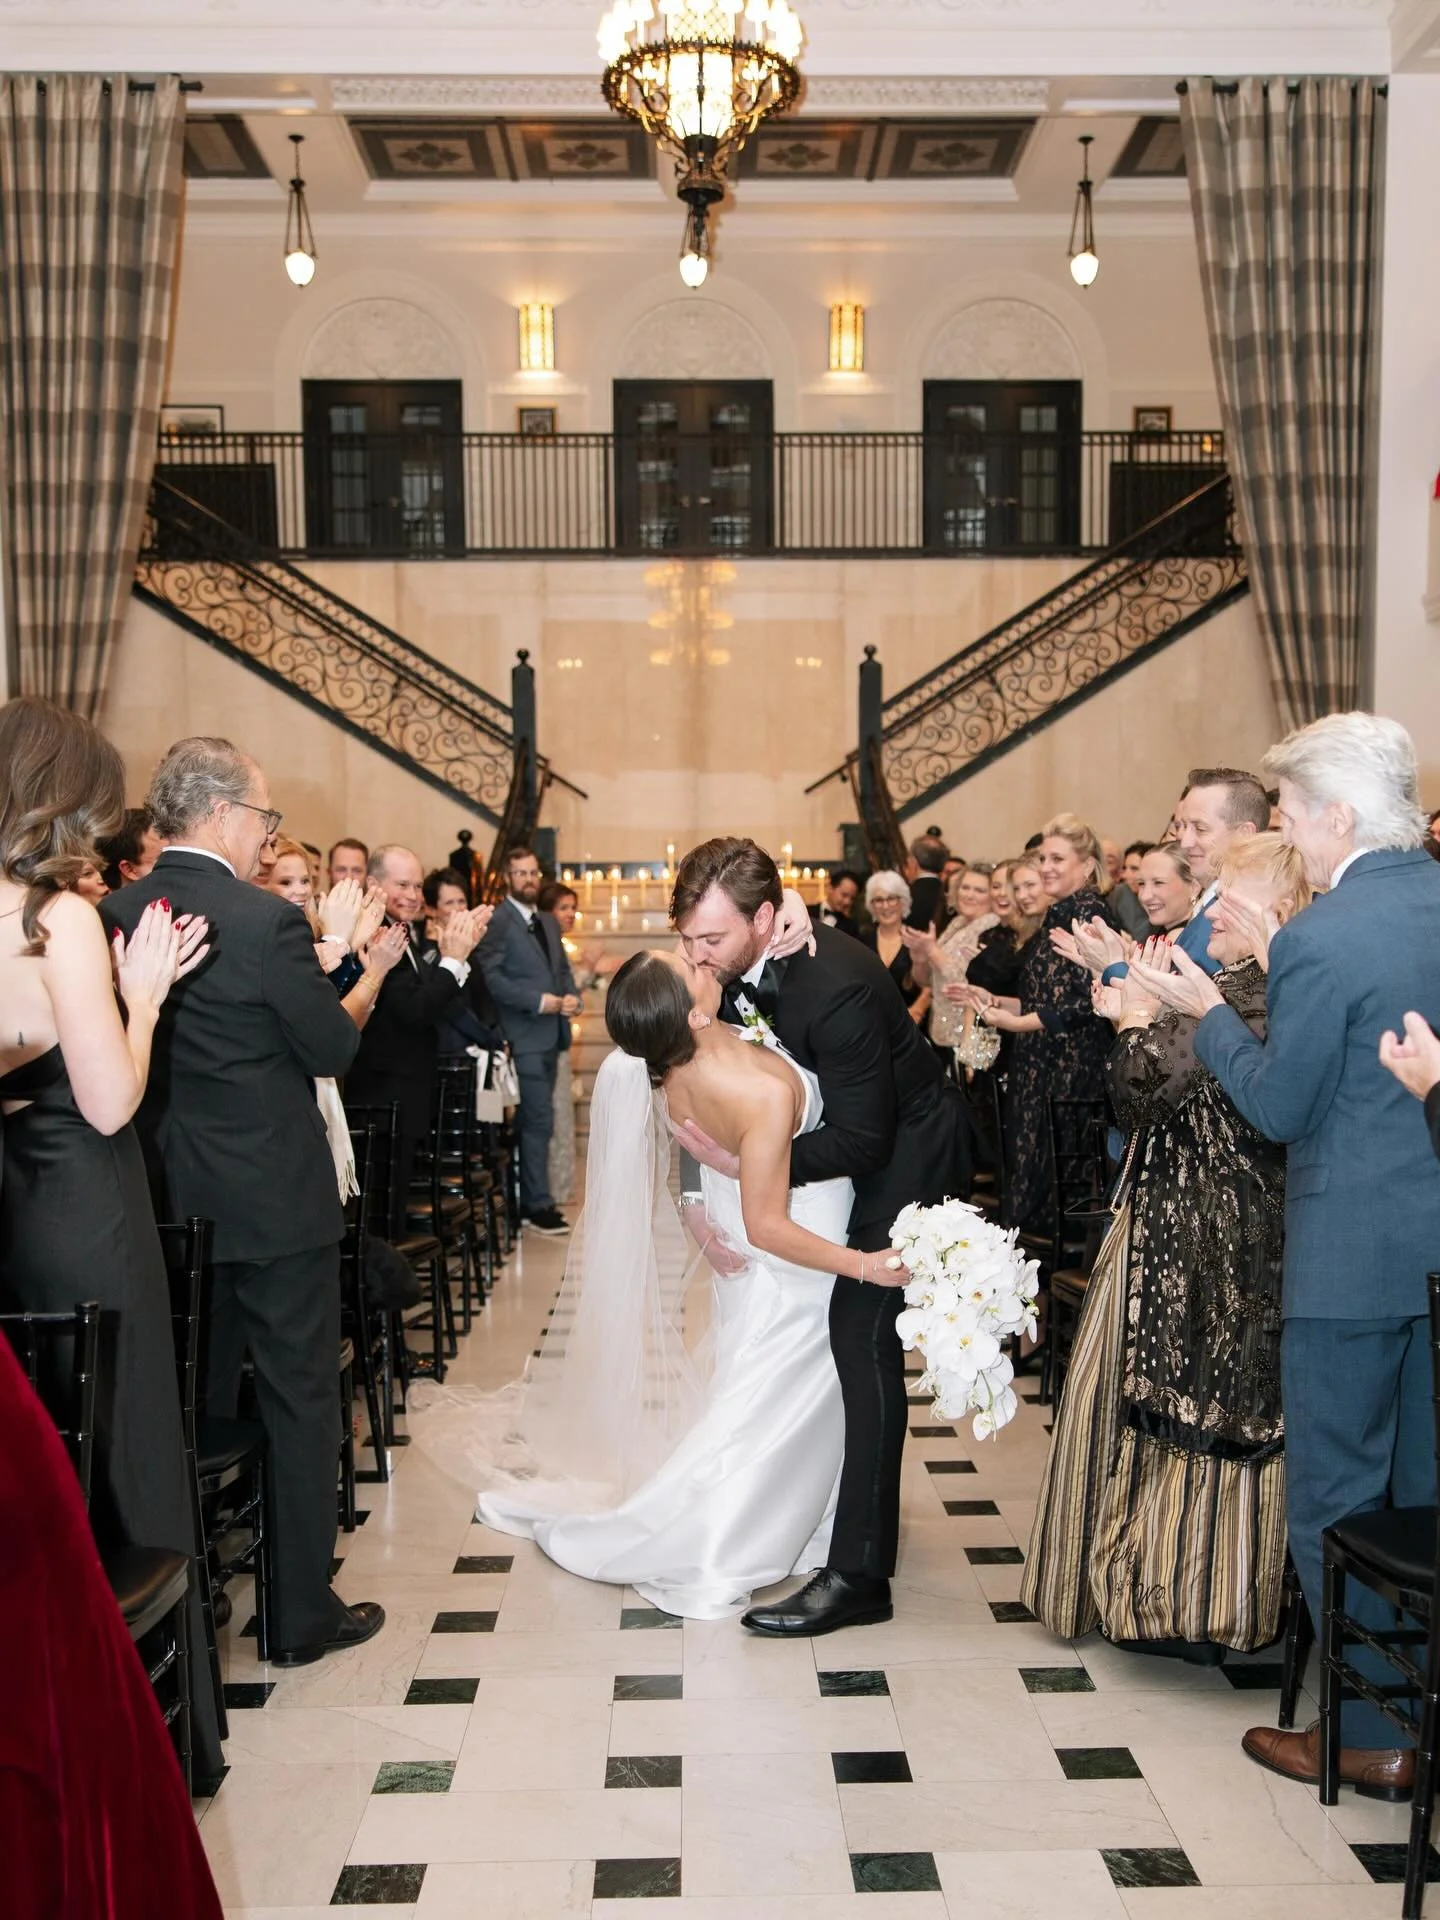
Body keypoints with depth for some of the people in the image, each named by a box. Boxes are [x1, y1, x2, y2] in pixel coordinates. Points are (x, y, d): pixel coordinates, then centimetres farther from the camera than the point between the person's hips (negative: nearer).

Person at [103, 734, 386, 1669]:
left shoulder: (115, 916, -1)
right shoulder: (268, 921, -19)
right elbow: (334, 1049, -13)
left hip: (172, 1200, 6)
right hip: (275, 1202, -6)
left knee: (197, 1398, 20)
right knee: (299, 1401, 8)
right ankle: (303, 1614, 19)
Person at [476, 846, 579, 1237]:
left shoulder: (547, 922, 19)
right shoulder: (497, 921, -7)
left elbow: (563, 968, 23)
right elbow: (491, 977, -16)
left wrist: (571, 996, 2)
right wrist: (538, 1001, -18)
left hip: (551, 1035, 8)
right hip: (525, 1036, -8)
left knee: (537, 1121, 10)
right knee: (539, 1121, -8)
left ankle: (529, 1201, 16)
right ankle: (539, 1205, 0)